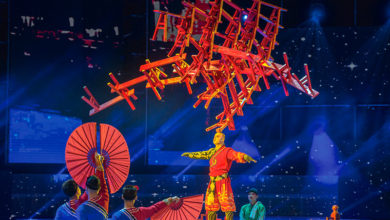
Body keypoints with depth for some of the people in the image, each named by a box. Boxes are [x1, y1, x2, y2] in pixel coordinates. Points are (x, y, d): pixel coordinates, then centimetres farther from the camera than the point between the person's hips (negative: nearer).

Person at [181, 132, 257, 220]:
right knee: (210, 206, 12)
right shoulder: (212, 151, 16)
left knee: (227, 205, -11)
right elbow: (202, 154, 33)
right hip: (213, 183, 8)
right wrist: (189, 154, 46)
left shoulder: (227, 151, -6)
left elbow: (237, 155, -24)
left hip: (222, 182, -8)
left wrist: (246, 157, -46)